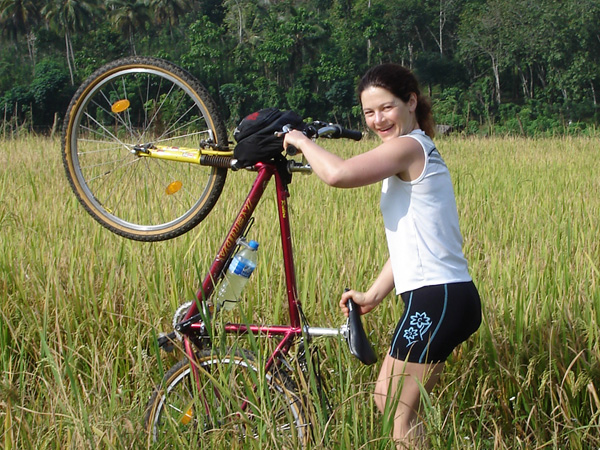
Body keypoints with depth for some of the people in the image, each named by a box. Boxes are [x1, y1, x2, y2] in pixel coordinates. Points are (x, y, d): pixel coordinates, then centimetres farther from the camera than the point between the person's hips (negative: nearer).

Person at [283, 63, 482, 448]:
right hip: (449, 297, 10)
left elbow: (337, 174, -28)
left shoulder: (408, 147, -12)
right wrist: (373, 296, 17)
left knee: (400, 414, -1)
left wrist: (301, 141, -10)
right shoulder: (419, 152, 19)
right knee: (387, 400, 18)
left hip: (435, 300, -10)